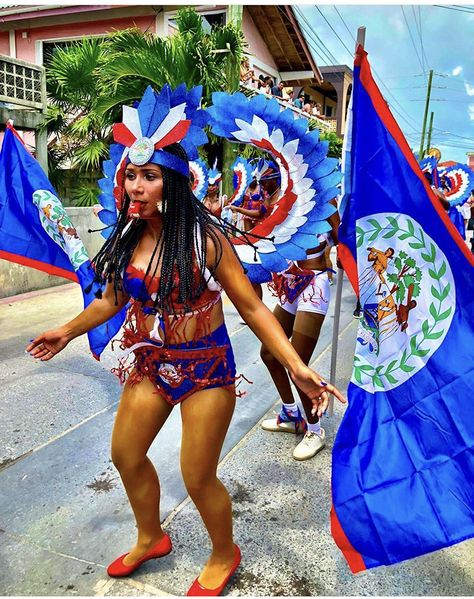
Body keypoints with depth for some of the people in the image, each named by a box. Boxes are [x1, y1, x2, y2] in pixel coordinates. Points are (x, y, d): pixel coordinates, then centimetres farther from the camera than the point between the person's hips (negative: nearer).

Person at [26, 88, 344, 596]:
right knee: (125, 454, 18)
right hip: (151, 363, 7)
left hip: (205, 368, -6)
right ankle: (150, 539, 48)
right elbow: (115, 298, 13)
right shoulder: (130, 235, -3)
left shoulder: (204, 238, -20)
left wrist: (297, 367, -24)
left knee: (197, 477, 4)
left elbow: (251, 308, -17)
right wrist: (67, 331, 23)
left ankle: (224, 555, 39)